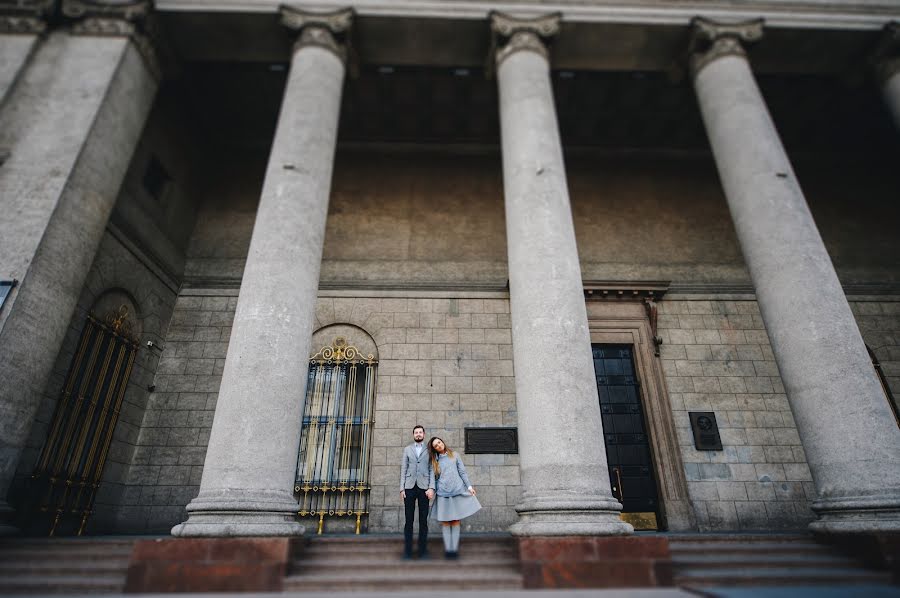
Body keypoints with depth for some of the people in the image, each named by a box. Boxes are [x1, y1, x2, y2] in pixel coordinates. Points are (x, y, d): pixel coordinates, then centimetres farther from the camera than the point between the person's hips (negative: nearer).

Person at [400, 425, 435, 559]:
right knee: (409, 520, 2)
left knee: (423, 520, 1)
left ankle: (423, 550, 9)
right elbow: (403, 469, 10)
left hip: (424, 487, -1)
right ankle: (407, 550, 8)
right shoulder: (407, 449, 14)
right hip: (409, 487, 1)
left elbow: (432, 470, 4)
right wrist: (402, 488, 1)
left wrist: (431, 488, -7)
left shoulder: (429, 450, 9)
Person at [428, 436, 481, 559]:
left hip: (457, 492, 0)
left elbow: (462, 472, 8)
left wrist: (469, 486, 2)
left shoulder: (454, 455, 8)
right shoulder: (435, 460, 8)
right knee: (445, 522, 1)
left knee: (455, 521, 0)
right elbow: (434, 478, 9)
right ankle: (447, 549, 7)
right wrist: (431, 490, -1)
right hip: (443, 494, 0)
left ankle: (455, 549, 5)